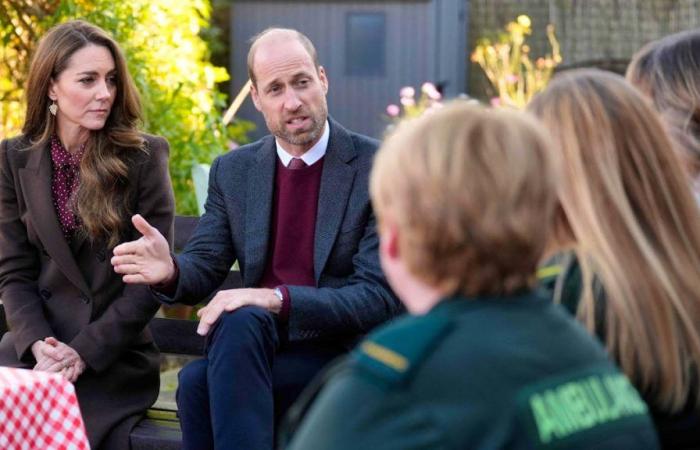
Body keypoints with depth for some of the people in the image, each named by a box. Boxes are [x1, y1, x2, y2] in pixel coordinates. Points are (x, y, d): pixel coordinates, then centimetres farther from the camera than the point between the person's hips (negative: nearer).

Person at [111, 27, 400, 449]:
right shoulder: (233, 171, 9)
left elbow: (379, 297, -13)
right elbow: (204, 268, 6)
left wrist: (276, 298, -27)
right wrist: (170, 269, -20)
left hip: (345, 355, -4)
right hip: (258, 346, 4)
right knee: (239, 321, -33)